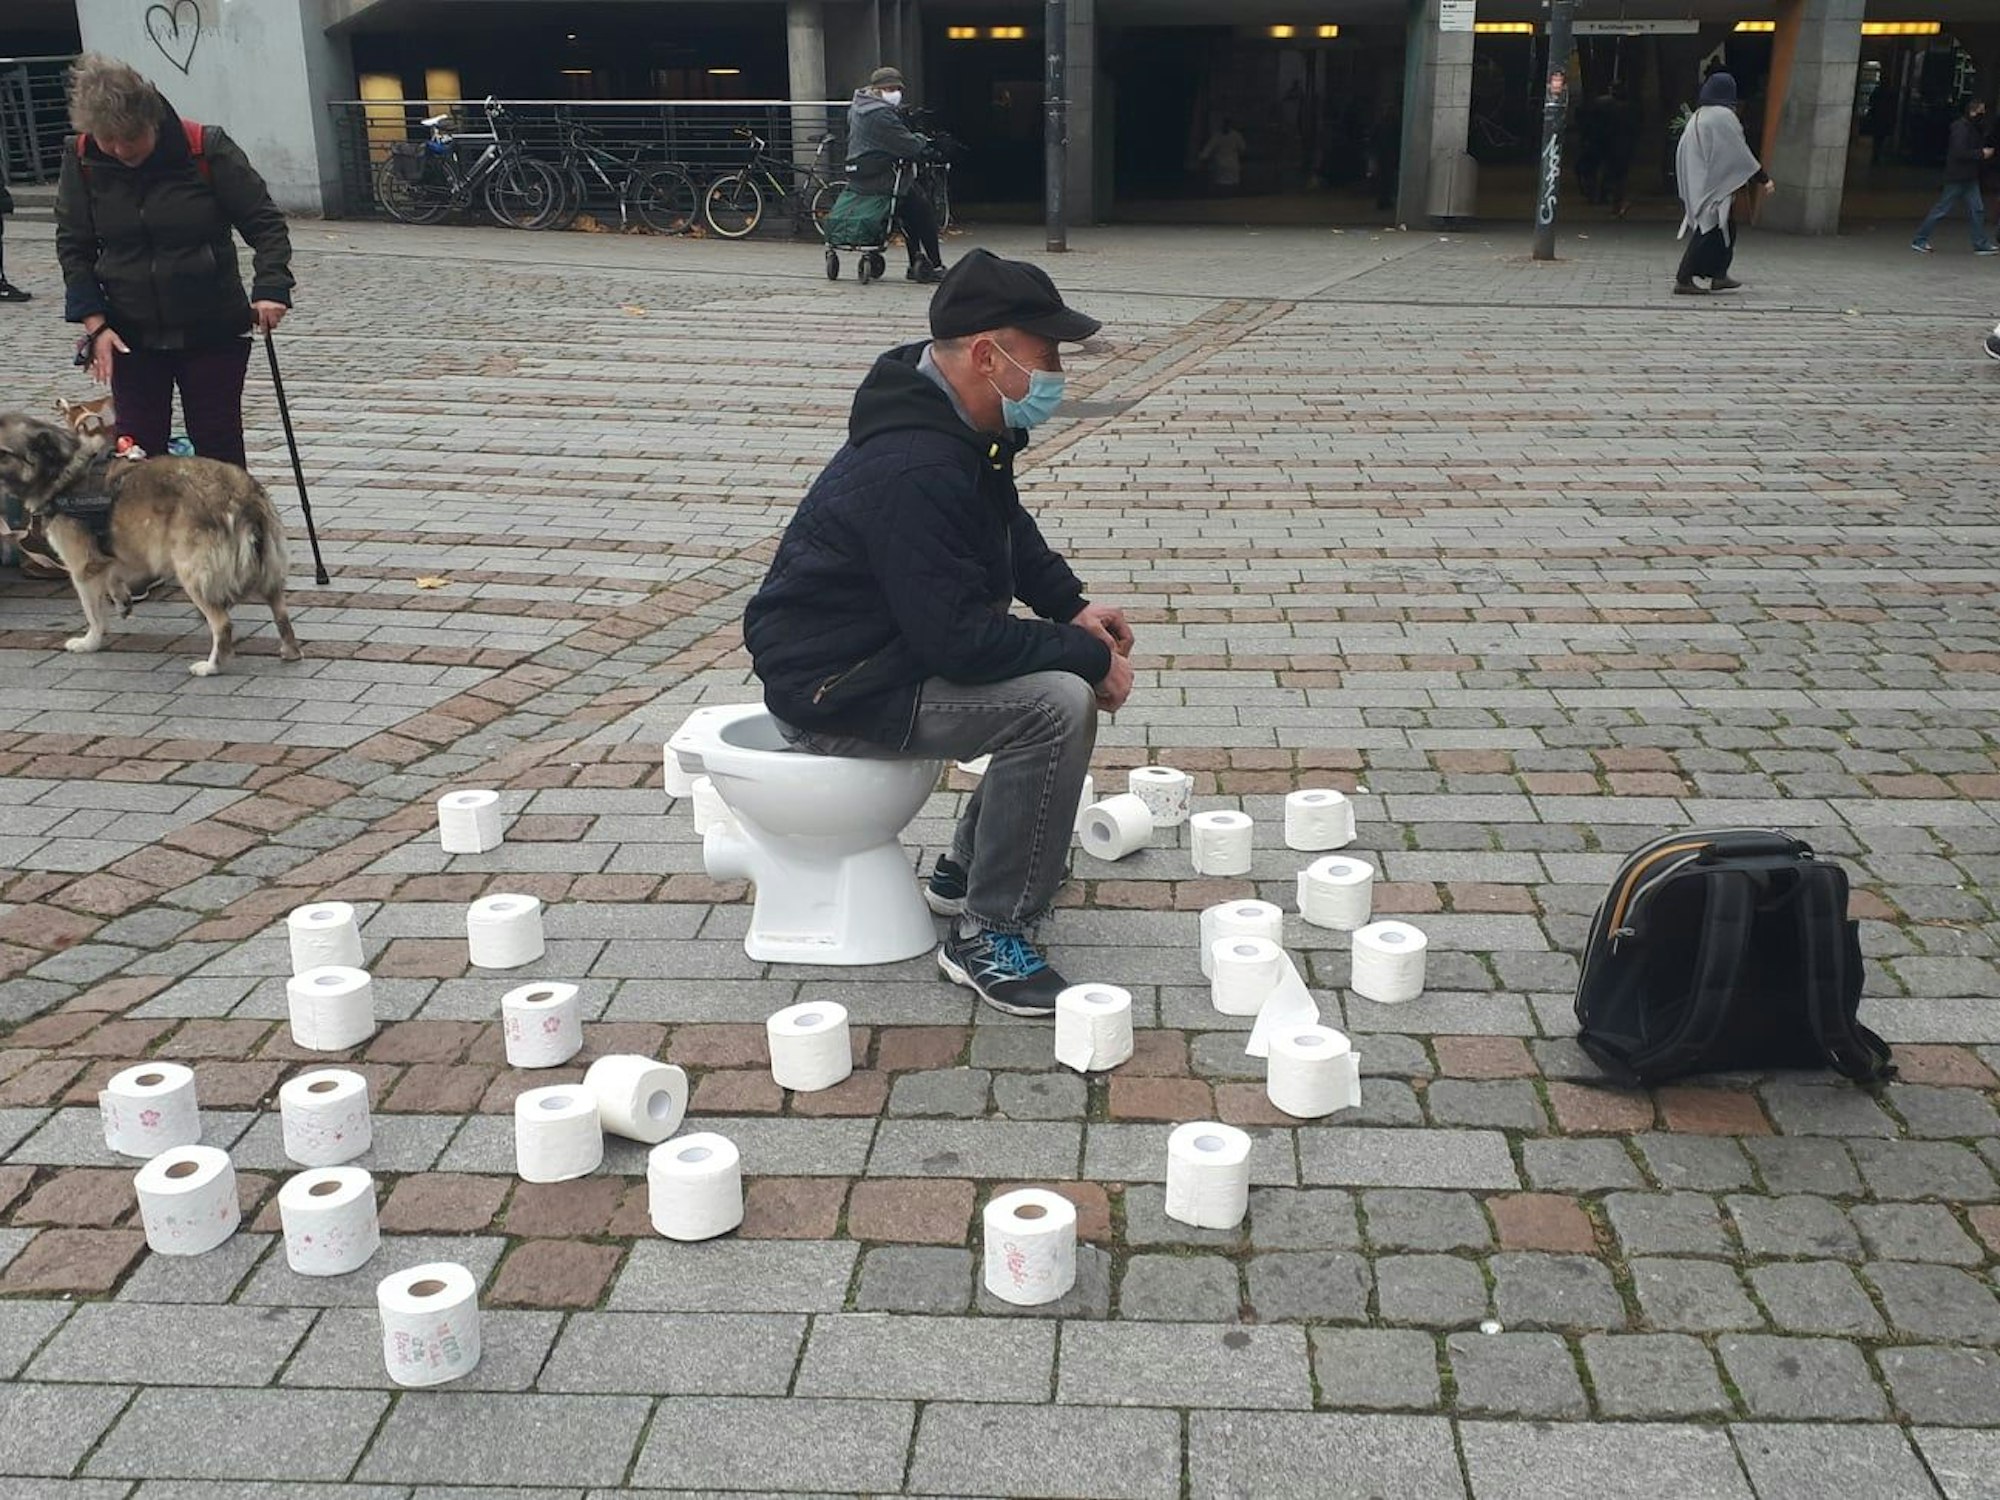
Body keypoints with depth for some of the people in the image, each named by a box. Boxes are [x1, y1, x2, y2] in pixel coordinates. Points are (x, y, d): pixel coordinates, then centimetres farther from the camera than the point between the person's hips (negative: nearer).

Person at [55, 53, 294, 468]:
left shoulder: (207, 149, -13)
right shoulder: (82, 159, -4)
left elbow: (265, 223, -7)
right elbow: (73, 247, 2)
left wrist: (270, 287, -22)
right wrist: (95, 323, -8)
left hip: (214, 331, -2)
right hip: (130, 336, 2)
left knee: (219, 449, 5)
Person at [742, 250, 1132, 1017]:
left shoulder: (965, 427, 2)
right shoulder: (913, 470, -30)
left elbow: (1010, 528, 20)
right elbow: (959, 638, -30)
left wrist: (1072, 608, 4)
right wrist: (1087, 657, -19)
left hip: (898, 647, 11)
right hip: (836, 691, -10)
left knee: (1071, 665, 12)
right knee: (1056, 704, -25)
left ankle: (969, 868, 22)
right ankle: (990, 937, -12)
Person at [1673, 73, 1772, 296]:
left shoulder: (1697, 116, 12)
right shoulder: (1724, 116, -13)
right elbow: (1740, 152, -13)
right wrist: (1763, 178, -6)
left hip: (1696, 183, 9)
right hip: (1714, 184, -9)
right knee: (1708, 231, -6)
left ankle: (1719, 275, 19)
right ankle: (1683, 280, -8)